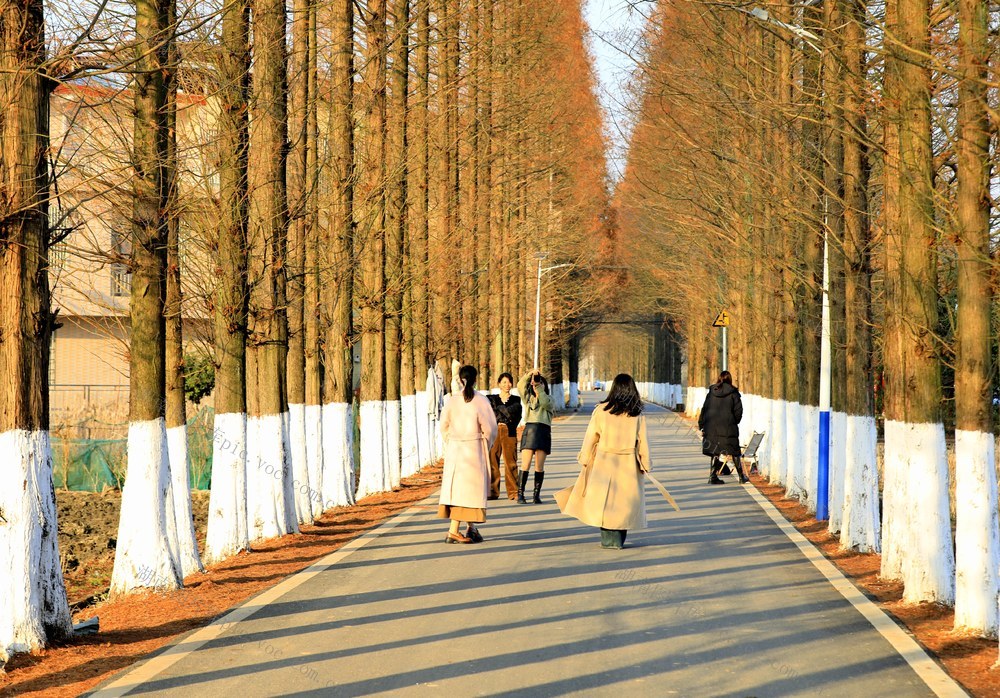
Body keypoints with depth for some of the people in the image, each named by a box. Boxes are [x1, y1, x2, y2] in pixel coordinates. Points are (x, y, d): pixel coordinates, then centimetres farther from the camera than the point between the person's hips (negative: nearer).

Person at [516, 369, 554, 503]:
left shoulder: (549, 400, 13)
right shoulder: (529, 398, 18)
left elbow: (545, 402, -10)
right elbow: (520, 386, 3)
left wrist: (539, 388, -12)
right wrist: (530, 374, -9)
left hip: (543, 431, -1)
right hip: (529, 430, 1)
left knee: (539, 466, -2)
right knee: (525, 465, -8)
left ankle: (537, 495, 4)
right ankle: (520, 494, -8)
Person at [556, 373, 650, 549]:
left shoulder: (602, 411, -7)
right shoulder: (637, 415, -3)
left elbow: (591, 437, -1)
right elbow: (643, 442, 1)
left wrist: (585, 459, 11)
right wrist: (645, 464, 11)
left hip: (604, 463, -1)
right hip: (628, 466, 1)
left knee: (604, 502, 8)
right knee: (624, 502, 10)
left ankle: (609, 539, 5)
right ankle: (619, 540, 11)